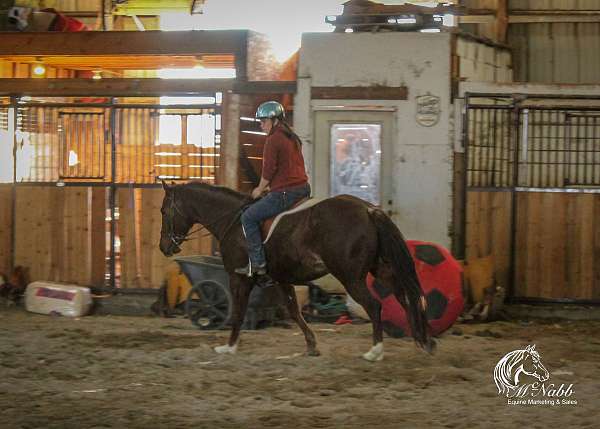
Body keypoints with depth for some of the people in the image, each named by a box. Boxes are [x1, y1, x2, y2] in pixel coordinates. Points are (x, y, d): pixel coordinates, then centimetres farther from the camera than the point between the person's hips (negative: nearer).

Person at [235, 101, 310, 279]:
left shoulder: (273, 139, -11)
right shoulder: (293, 138, 18)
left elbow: (268, 170, -13)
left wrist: (260, 189, 3)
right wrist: (271, 186, 23)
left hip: (284, 193, -10)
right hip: (303, 189, 10)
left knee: (248, 217, -2)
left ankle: (257, 263, -6)